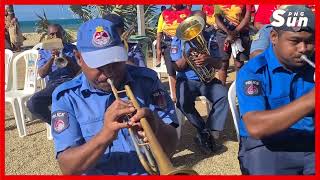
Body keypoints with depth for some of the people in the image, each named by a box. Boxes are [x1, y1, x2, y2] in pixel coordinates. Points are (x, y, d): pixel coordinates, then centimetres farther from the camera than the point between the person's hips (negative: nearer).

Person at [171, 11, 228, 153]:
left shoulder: (209, 39, 11)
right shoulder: (178, 39, 4)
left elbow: (219, 64, 3)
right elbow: (177, 67, -1)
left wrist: (208, 60, -20)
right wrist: (188, 55, -20)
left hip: (207, 79, 2)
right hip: (187, 79, -2)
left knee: (224, 96, -27)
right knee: (183, 102, -33)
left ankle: (205, 134, -16)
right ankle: (205, 132, -9)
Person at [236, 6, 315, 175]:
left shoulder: (312, 66, 6)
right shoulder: (252, 72, -11)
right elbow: (255, 127, -25)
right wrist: (311, 99, -32)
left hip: (310, 142, 5)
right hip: (266, 146, -4)